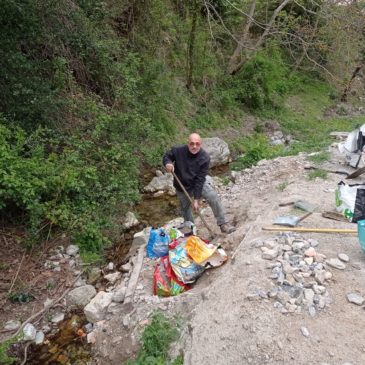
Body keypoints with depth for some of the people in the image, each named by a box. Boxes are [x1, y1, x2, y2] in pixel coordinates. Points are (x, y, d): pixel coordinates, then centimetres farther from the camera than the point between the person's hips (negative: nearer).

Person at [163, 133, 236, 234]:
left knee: (213, 197, -22)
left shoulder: (204, 158, -25)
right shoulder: (178, 151, -23)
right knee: (185, 208, 14)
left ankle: (223, 224, -11)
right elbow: (166, 156, -3)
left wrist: (196, 199, -26)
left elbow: (200, 180, -25)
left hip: (199, 183, -1)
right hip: (182, 186, 2)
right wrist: (168, 163, -29)